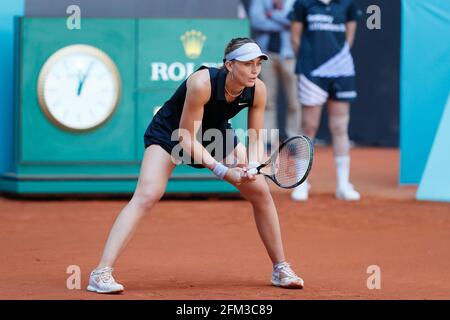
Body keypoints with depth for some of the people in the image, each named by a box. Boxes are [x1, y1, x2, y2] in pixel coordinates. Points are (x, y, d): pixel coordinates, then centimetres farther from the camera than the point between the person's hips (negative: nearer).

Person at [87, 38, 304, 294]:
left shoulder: (258, 90, -21)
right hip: (171, 132, -6)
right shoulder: (202, 84, -37)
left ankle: (281, 269, 16)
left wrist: (252, 166, -29)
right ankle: (101, 273, -28)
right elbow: (186, 137, -29)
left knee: (261, 192, -1)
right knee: (146, 196, -24)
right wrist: (221, 170, -37)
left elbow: (255, 138, -8)